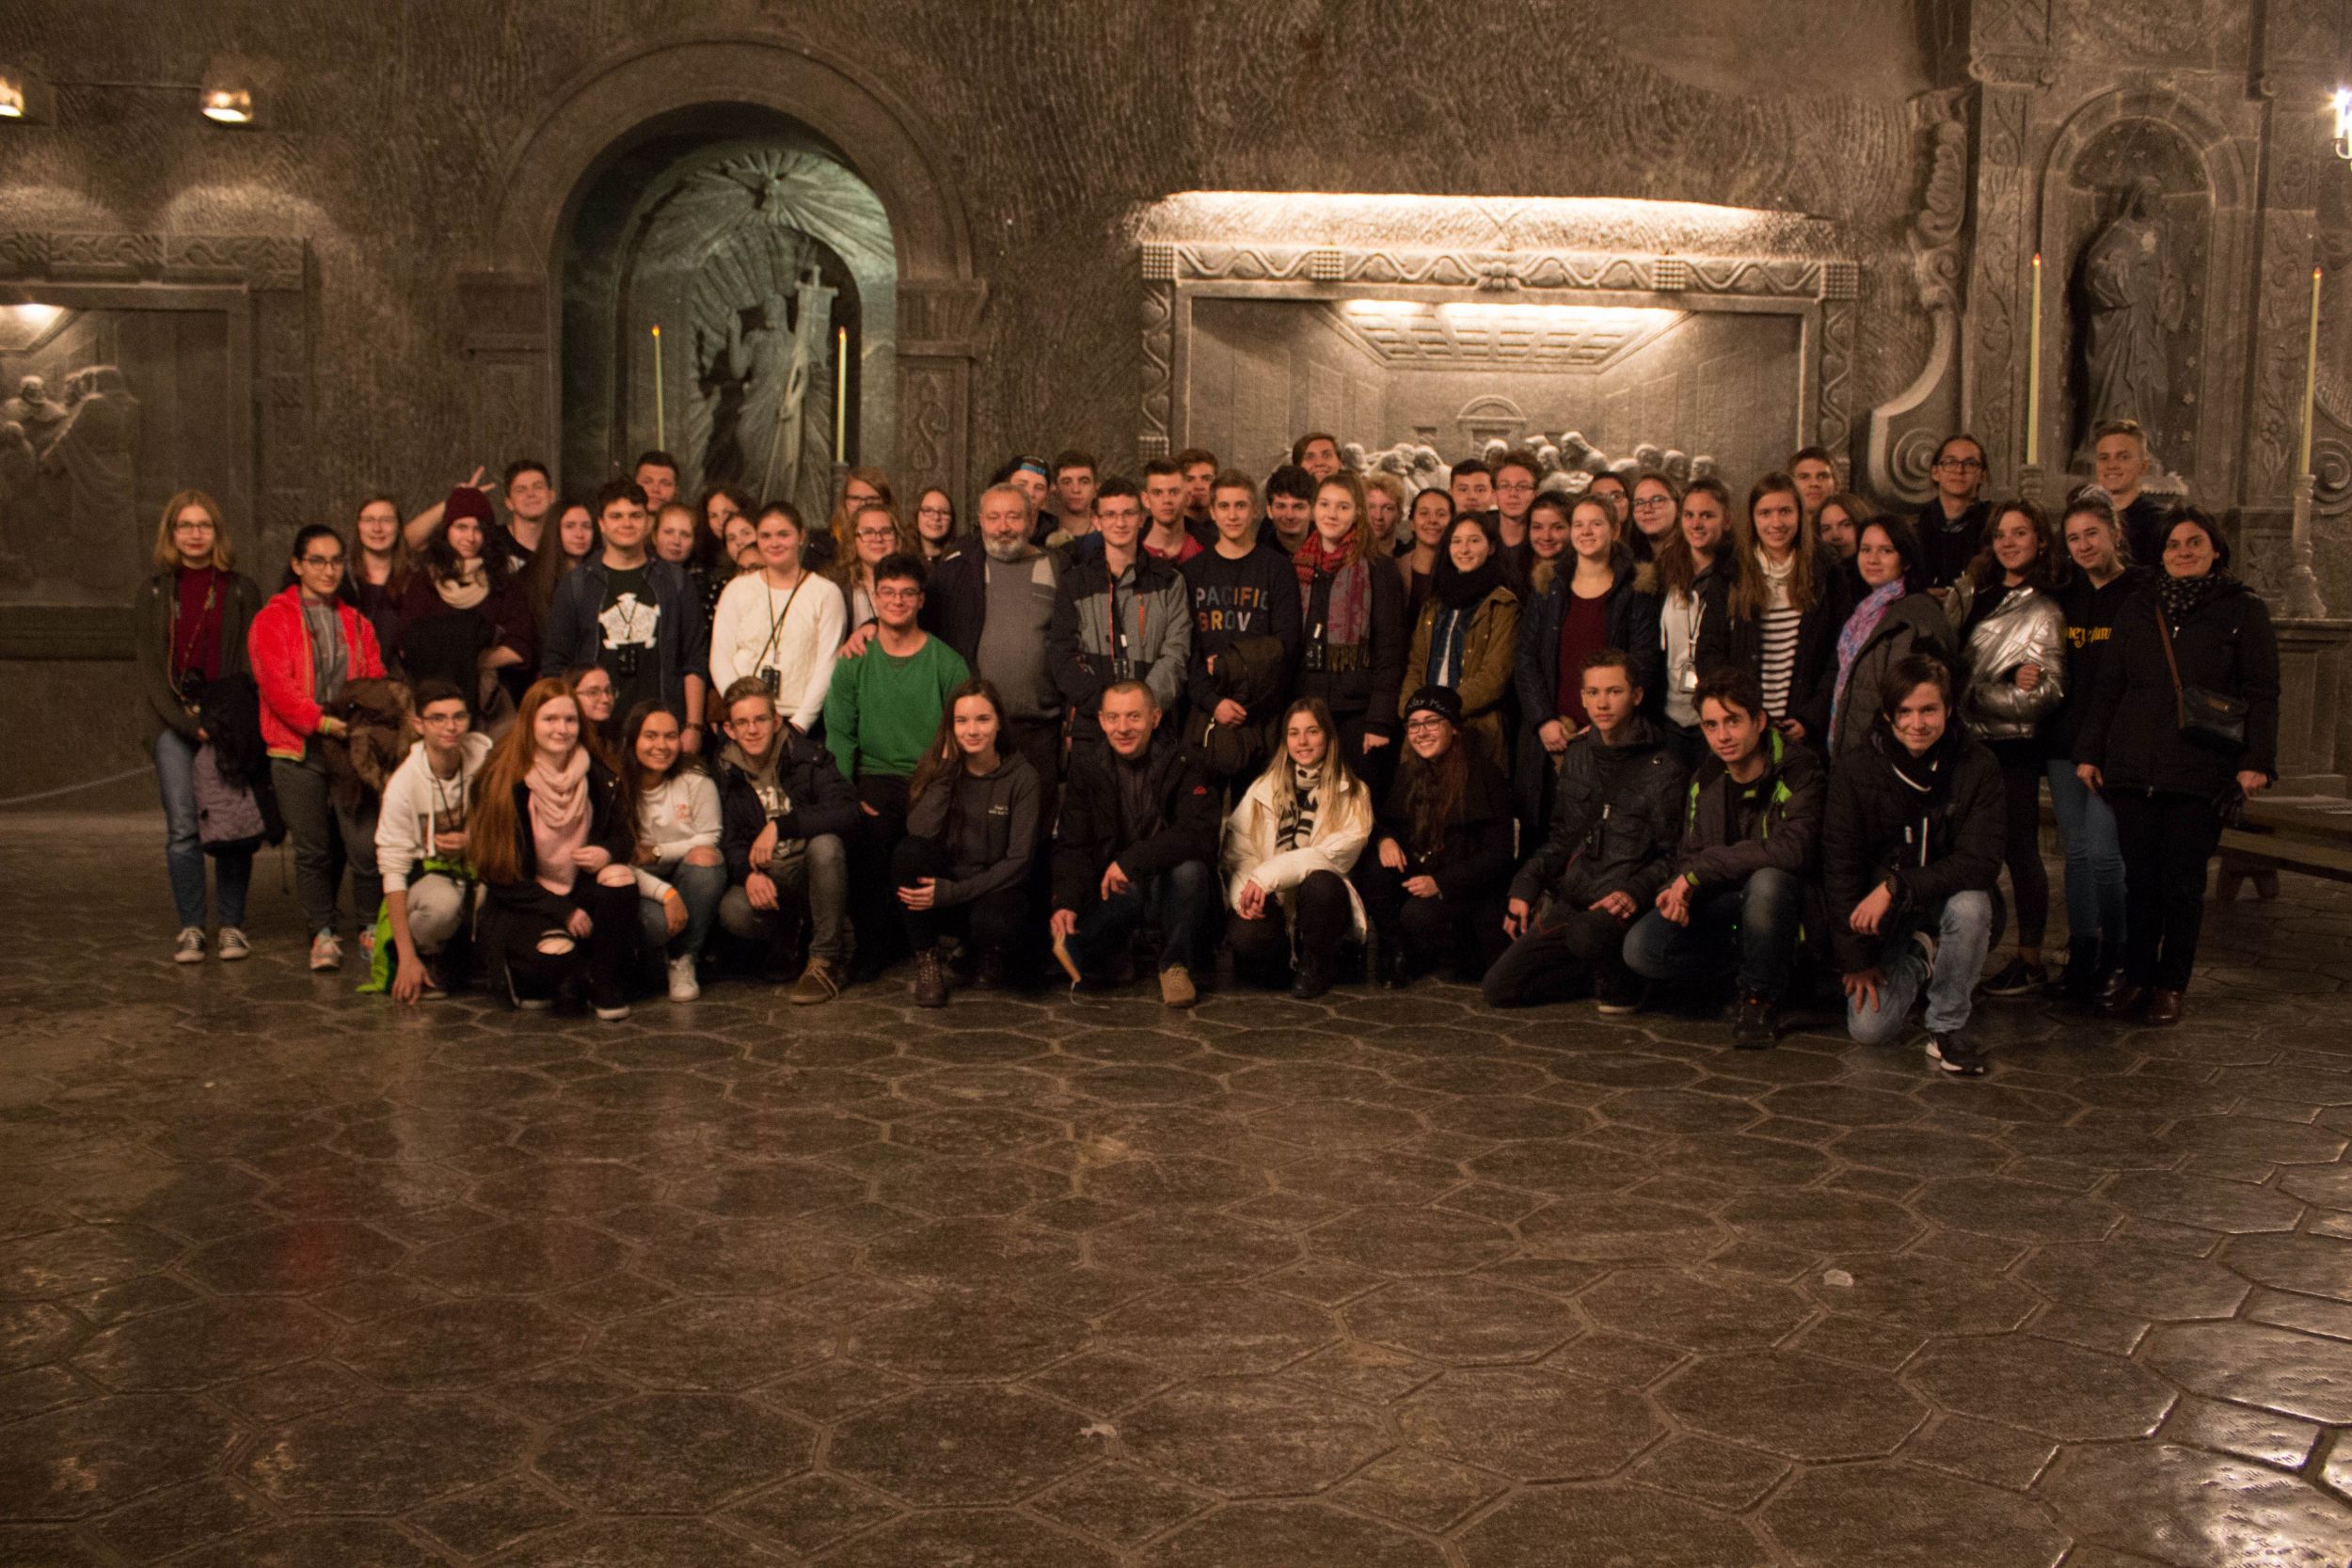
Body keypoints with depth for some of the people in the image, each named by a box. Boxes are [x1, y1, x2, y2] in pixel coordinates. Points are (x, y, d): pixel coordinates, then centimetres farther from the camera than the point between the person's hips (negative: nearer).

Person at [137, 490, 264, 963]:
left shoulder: (241, 590, 8)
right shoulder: (153, 592, 11)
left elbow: (251, 662, 4)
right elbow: (149, 667, 5)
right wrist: (189, 723, -7)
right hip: (174, 724, 1)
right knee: (183, 827, -5)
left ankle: (232, 925, 4)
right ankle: (190, 927, 2)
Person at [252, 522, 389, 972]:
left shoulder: (356, 622, 17)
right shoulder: (272, 619, 4)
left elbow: (375, 680, 12)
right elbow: (277, 686, -7)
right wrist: (322, 721, -18)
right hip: (298, 753, -2)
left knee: (365, 846, -9)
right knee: (313, 850, 3)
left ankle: (371, 929, 8)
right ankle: (323, 934, 18)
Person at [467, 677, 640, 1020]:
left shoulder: (598, 775, 0)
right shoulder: (502, 782, -11)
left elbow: (624, 836, 9)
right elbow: (499, 872, -11)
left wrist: (607, 852, -18)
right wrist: (562, 912, -19)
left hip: (580, 892, 4)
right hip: (522, 904, -4)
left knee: (620, 877, -29)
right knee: (556, 953, -35)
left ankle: (607, 987, -11)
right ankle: (524, 979, 5)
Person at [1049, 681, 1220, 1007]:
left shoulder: (1182, 762, -9)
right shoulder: (1086, 766, -1)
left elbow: (1201, 835, -23)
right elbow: (1071, 846, -4)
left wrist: (1132, 860, -34)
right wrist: (1066, 903, -22)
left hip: (1170, 883, -1)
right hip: (1112, 890, 1)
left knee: (1189, 868, -35)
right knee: (1069, 950, -24)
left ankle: (1176, 964, -10)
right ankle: (1118, 953, 13)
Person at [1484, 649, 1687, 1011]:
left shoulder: (1664, 770, -7)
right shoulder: (1577, 756, 12)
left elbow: (1672, 856, -8)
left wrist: (1635, 892, -25)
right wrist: (1525, 885, 5)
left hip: (1620, 907, -6)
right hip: (1571, 900, 6)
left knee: (1586, 934, -41)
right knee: (1499, 988, -4)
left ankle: (1621, 982, -5)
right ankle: (1609, 971, 12)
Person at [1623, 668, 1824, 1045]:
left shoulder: (1799, 772, -14)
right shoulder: (1706, 778, 6)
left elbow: (1792, 851, -30)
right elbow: (1690, 854, 14)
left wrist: (1700, 870, -24)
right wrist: (1677, 889, -12)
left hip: (1785, 909, -5)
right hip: (1721, 907, 5)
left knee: (1766, 882, -40)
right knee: (1640, 947, -19)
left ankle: (1762, 997, -15)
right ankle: (1752, 964, 4)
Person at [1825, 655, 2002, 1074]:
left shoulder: (1978, 768, -13)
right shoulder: (1854, 768, -12)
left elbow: (1981, 862, -20)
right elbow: (1839, 866, -9)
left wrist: (1896, 887, -31)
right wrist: (1858, 957, -12)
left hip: (1945, 896, 0)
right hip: (1880, 913, 1)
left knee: (1970, 906, -37)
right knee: (1870, 1027, -16)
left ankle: (1948, 1028, -14)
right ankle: (1919, 959, 19)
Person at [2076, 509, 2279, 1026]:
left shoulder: (2243, 609, 4)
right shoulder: (2136, 612, 15)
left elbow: (2262, 692, 0)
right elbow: (2107, 688, 16)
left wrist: (2257, 761, -8)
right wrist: (2089, 752, 10)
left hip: (2202, 771, -3)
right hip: (2134, 768, 3)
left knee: (2184, 880, 2)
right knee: (2140, 877, 5)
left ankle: (2171, 984, 12)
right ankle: (2135, 974, 15)